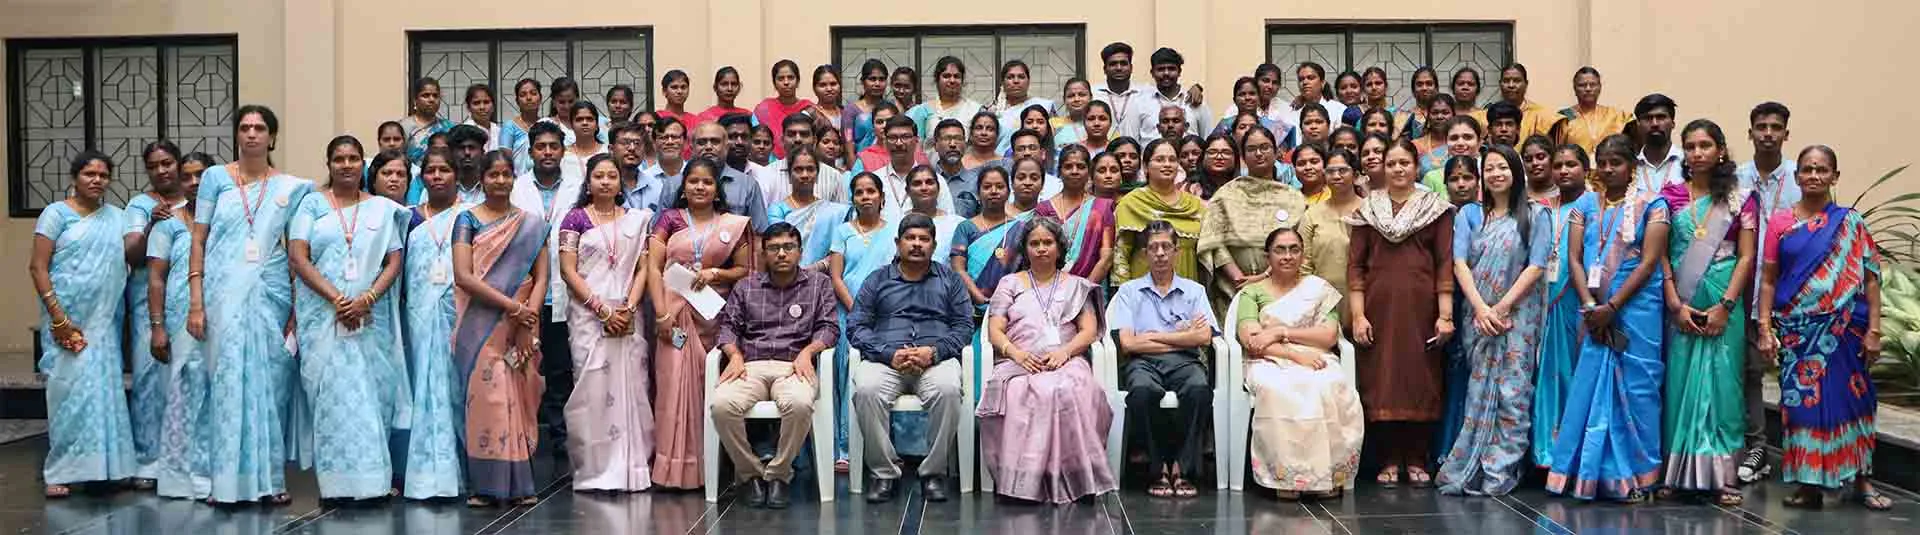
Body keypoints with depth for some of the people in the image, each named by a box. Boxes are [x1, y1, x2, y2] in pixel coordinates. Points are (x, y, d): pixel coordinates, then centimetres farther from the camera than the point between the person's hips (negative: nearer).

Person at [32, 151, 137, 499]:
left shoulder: (117, 217, 12)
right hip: (67, 317, -4)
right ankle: (60, 470, 5)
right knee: (71, 387, -4)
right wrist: (57, 316, -14)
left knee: (103, 387, 3)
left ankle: (99, 465, 10)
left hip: (104, 319, 4)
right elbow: (37, 267, -6)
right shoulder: (56, 213, -1)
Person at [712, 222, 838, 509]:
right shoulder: (746, 286, 21)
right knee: (722, 404, -32)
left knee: (799, 404, -39)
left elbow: (829, 327, 8)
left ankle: (778, 474, -15)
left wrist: (807, 352, -11)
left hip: (794, 366, -1)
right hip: (751, 366, 2)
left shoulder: (819, 283, 16)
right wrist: (735, 355, -6)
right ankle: (751, 473, -10)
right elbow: (727, 324, 14)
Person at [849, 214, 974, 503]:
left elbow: (965, 324, 10)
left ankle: (934, 472, -19)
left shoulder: (949, 279, 20)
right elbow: (856, 326, 9)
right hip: (885, 358, 0)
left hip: (936, 358, 0)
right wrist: (889, 354, -9)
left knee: (948, 390, -35)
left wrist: (934, 351, -10)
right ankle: (884, 473, -20)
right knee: (866, 390, -34)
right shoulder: (877, 279, 19)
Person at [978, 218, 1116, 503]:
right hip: (1019, 363, 0)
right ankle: (1025, 477, -36)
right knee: (1021, 394, -38)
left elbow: (1089, 330, 11)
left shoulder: (1077, 286, 24)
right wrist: (1016, 352, -11)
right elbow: (994, 331, 12)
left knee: (1067, 392, -38)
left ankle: (1071, 477, -32)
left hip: (1065, 361, 0)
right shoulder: (1010, 284, 23)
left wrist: (1064, 351, -10)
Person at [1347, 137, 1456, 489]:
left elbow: (1445, 264, 0)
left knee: (1421, 380, 1)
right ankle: (1390, 459, 9)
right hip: (1379, 307, 1)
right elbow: (1355, 265, 4)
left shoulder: (1436, 208, 5)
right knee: (1380, 381, 0)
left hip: (1421, 308, -1)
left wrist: (1445, 315, -8)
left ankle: (1416, 459, 12)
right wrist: (1357, 315, -5)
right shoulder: (1368, 209, 8)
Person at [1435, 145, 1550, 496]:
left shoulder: (1535, 216, 6)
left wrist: (1502, 308, -11)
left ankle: (1499, 473, -1)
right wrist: (1481, 309, -12)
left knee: (1512, 393, -5)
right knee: (1478, 393, 2)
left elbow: (1536, 266, -3)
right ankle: (1467, 469, 8)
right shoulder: (1469, 214, 12)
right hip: (1477, 314, 2)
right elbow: (1460, 263, 1)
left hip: (1517, 314, -2)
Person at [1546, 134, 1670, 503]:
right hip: (1595, 313, 3)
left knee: (1634, 387, -1)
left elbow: (1649, 261, -7)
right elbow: (1576, 259, 6)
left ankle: (1632, 476, 8)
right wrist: (1590, 306, -8)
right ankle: (1589, 473, 11)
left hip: (1635, 309, -3)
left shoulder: (1651, 205, 1)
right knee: (1589, 387, 3)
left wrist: (1611, 307, -13)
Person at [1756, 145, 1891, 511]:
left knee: (1849, 397, 5)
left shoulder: (1851, 223, 1)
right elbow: (1768, 280, 4)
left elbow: (1870, 279, 0)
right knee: (1802, 399, 3)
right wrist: (1765, 328, -3)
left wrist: (1873, 331, -6)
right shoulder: (1780, 222, 3)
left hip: (1843, 327, -1)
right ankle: (1808, 482, 12)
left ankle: (1861, 480, 17)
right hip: (1796, 329, 1)